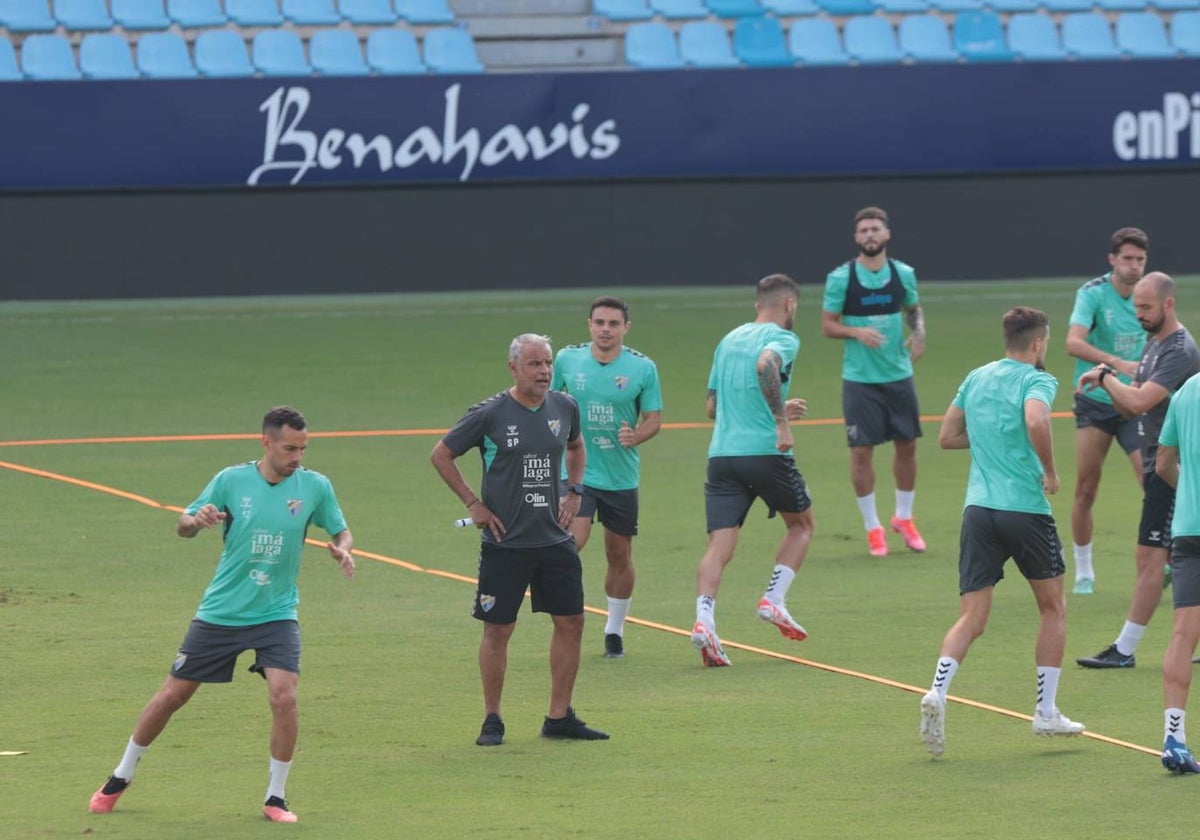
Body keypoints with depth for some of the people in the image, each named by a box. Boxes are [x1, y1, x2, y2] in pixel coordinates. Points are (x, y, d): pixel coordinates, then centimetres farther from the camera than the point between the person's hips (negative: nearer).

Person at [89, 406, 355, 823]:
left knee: (283, 695, -21)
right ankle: (121, 778, 28)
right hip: (220, 612, 0)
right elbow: (183, 526, 0)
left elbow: (341, 531, 8)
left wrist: (342, 550, -16)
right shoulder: (231, 480, -8)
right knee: (173, 695, 8)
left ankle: (276, 797, -4)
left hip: (276, 613, 0)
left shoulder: (314, 486, -6)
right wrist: (195, 520, -25)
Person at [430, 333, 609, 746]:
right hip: (505, 542, -5)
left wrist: (574, 492, 13)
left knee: (570, 622, 4)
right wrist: (473, 503, -3)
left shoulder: (565, 407, 4)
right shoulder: (490, 414, -10)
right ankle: (492, 720, 10)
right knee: (498, 630, 0)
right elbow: (440, 454, 0)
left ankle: (560, 717, 14)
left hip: (555, 540, 5)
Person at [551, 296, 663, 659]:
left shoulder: (642, 368, -6)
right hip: (576, 472, -1)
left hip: (621, 476, 1)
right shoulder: (567, 359, -3)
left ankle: (615, 630, 27)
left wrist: (636, 435, -21)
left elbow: (654, 418, -1)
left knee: (620, 556, 9)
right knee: (573, 540, -20)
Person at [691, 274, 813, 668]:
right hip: (765, 452, -5)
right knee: (801, 525, 19)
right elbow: (765, 364, -26)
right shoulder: (782, 339, -1)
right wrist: (781, 421, -23)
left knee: (720, 545, -3)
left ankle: (704, 618, -24)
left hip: (722, 454, 5)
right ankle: (773, 599, 5)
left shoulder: (729, 340, 20)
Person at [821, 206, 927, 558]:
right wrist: (856, 332, -21)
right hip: (859, 379, -3)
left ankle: (904, 517, 28)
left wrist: (918, 334, -3)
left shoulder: (903, 274, 1)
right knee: (861, 450, -2)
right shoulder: (840, 278, -7)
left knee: (907, 445, 9)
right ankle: (872, 527, 11)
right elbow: (827, 325, -3)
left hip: (899, 374, 3)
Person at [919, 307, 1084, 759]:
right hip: (1026, 509, -4)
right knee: (1053, 607, 16)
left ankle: (937, 691, -24)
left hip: (979, 509, 4)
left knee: (971, 619, 1)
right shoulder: (1037, 380, -6)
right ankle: (1046, 710, 17)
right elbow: (1036, 421, -27)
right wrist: (1051, 472, -13)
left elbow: (946, 436, 19)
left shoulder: (976, 378, 13)